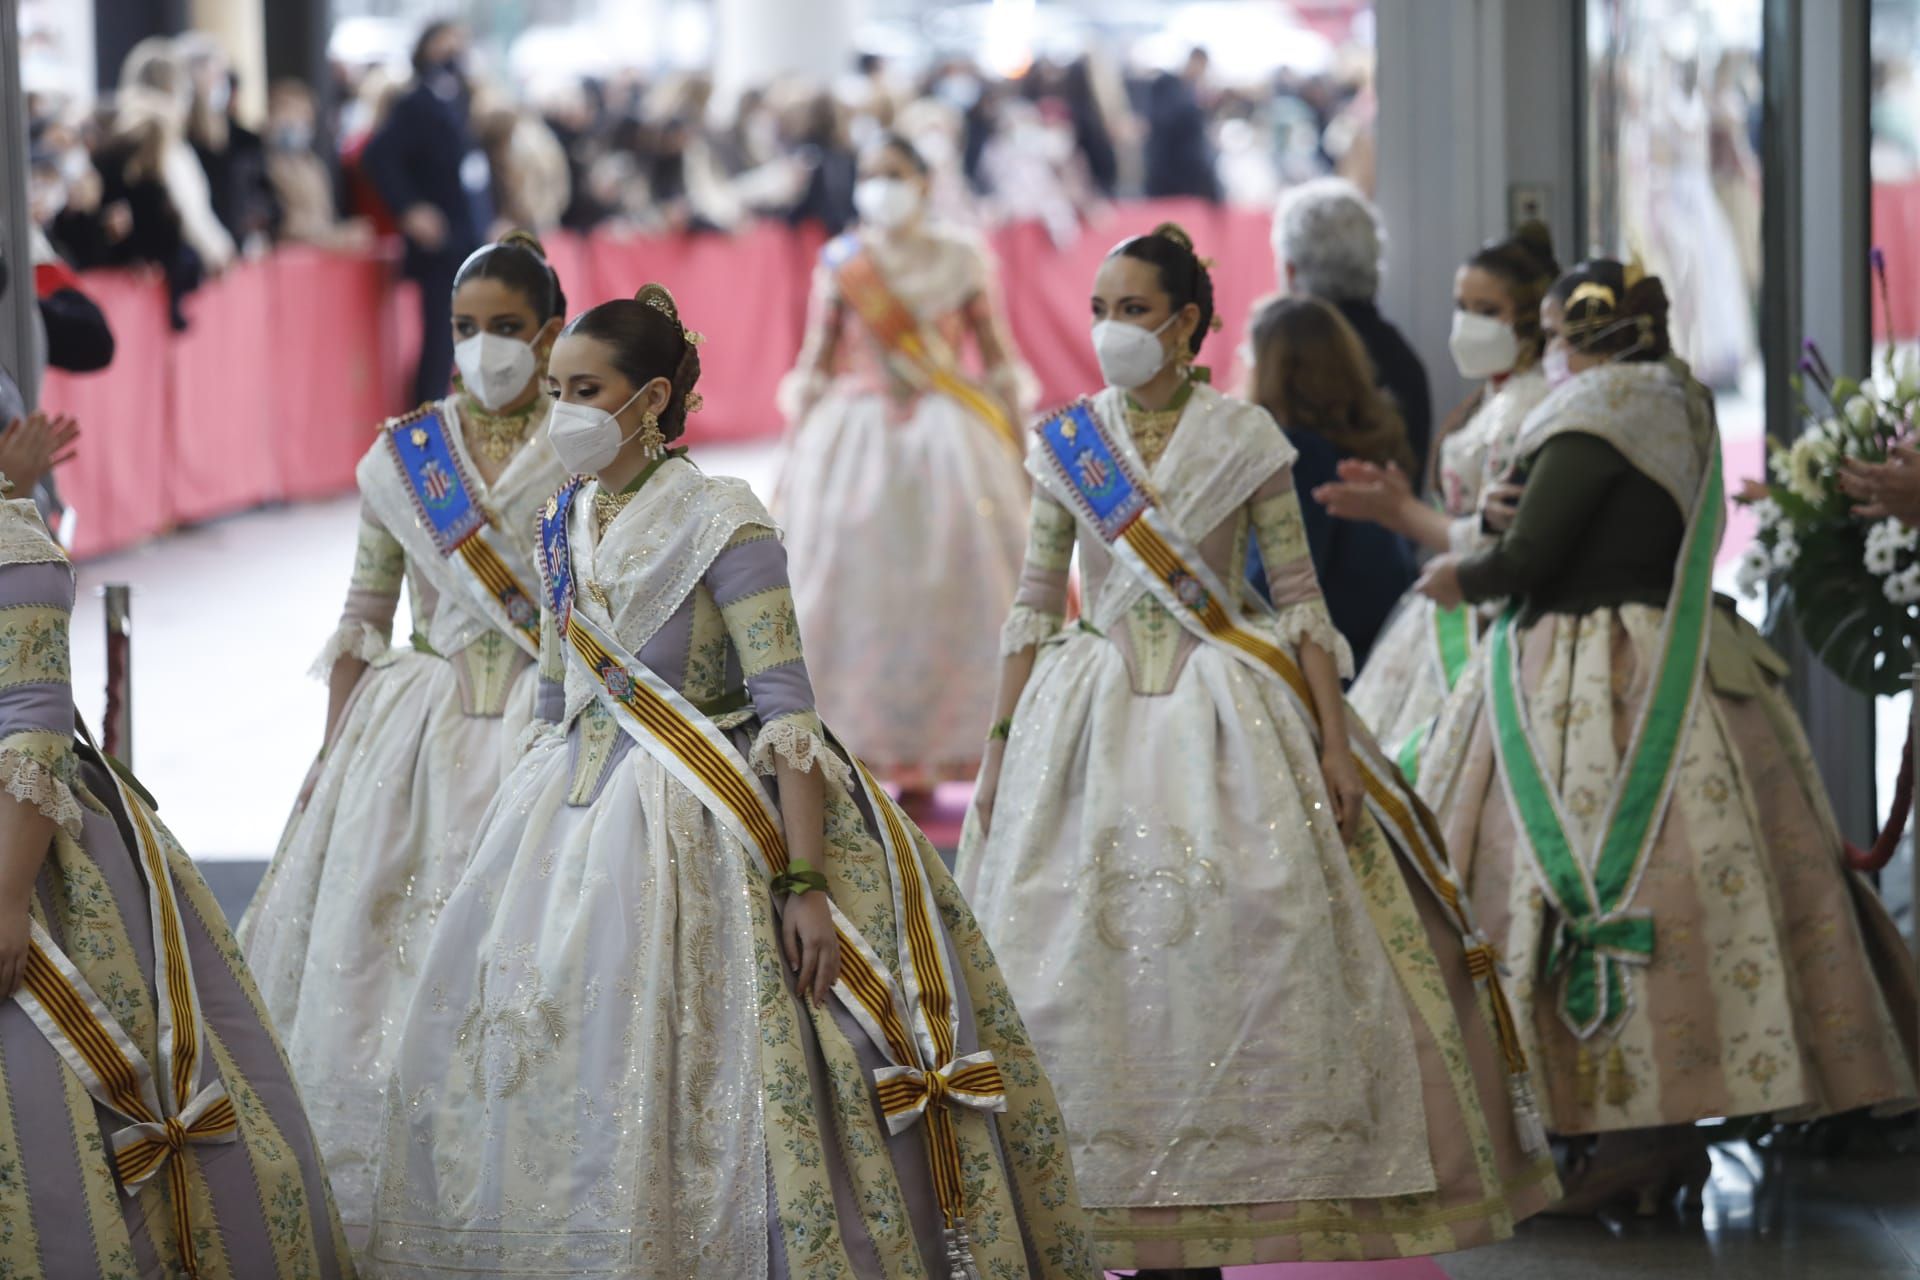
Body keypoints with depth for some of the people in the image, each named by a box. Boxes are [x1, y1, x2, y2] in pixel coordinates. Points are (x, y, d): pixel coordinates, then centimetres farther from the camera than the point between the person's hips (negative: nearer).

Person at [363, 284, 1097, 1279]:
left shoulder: (721, 523, -12)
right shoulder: (562, 524, 9)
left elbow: (786, 712, -17)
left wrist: (805, 883, -23)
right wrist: (531, 823, 18)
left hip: (694, 829, -7)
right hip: (576, 822, 7)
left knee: (687, 1077, -8)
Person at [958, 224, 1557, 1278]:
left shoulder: (1244, 437, 1)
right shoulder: (1063, 443, 6)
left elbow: (1300, 598, 1)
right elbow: (1035, 606, 9)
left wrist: (1335, 742, -5)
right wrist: (1002, 746, 4)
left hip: (1225, 710, -2)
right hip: (1094, 716, 2)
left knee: (1240, 938, -9)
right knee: (1085, 948, -5)